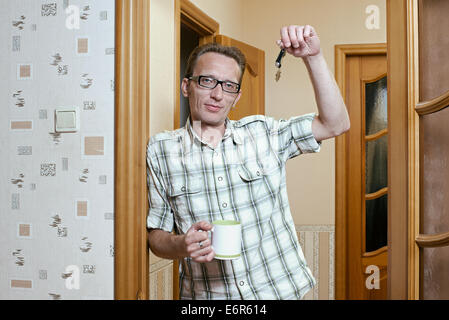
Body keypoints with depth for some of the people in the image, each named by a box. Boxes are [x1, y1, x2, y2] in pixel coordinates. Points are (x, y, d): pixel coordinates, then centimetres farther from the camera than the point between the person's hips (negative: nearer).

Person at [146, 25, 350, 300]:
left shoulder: (263, 133, 0)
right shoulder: (161, 150, -3)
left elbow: (335, 124, -6)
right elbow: (156, 234, 0)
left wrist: (313, 57, -15)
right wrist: (181, 246, -21)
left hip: (279, 289, 2)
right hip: (207, 295, -1)